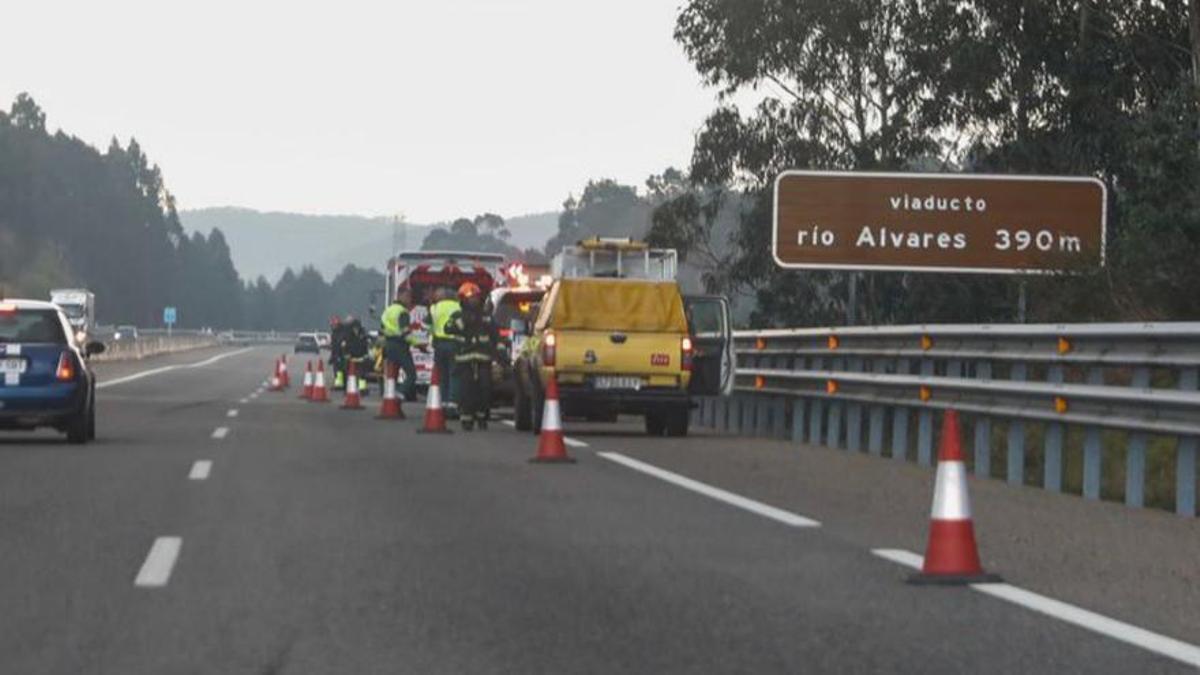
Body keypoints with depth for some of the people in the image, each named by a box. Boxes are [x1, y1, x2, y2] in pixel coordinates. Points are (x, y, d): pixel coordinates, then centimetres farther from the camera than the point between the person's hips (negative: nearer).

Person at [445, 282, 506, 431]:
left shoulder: (487, 318, 16)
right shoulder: (458, 316, 9)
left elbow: (496, 337, 19)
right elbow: (449, 329, -11)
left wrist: (501, 353, 10)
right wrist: (462, 321, -17)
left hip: (484, 361, 2)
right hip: (464, 361, -2)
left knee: (485, 390, -6)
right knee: (466, 391, -7)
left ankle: (482, 417, 10)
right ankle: (467, 419, 2)